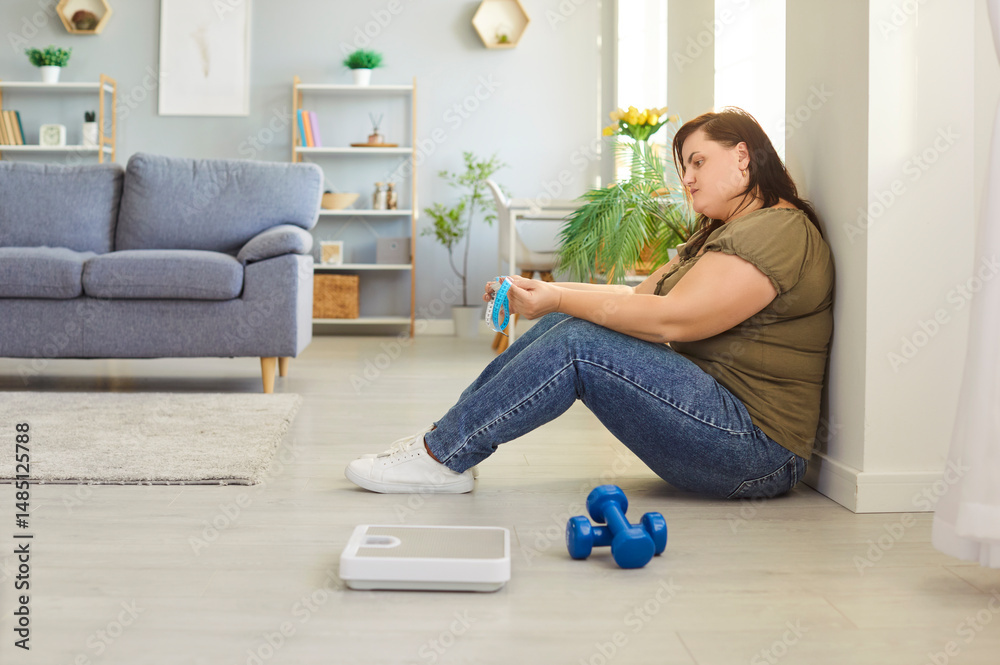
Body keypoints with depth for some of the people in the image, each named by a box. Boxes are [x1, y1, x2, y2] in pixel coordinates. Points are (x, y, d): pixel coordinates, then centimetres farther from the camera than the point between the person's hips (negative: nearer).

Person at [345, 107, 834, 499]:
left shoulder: (776, 232, -13)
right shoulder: (718, 235, 22)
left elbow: (670, 321, -22)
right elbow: (642, 296, 14)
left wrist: (558, 300, -17)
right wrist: (545, 293, 2)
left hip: (755, 450, -10)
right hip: (708, 406, 10)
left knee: (578, 343, -21)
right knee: (567, 325, -2)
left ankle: (443, 456, -12)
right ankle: (447, 437, -2)